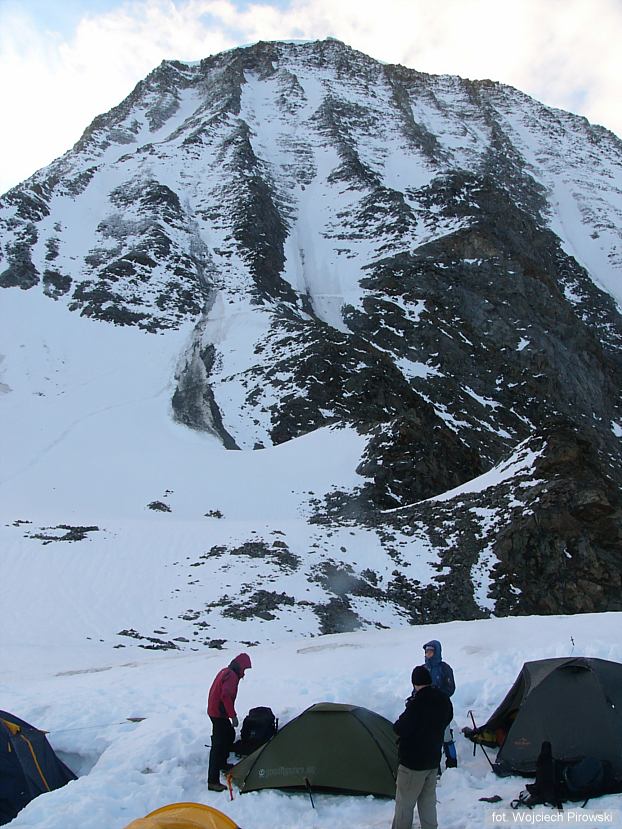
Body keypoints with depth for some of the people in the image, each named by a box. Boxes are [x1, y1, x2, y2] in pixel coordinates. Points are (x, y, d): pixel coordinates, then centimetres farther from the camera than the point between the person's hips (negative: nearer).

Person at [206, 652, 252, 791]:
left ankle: (222, 764, 38)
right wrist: (233, 716, -23)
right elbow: (226, 696, -29)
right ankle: (213, 781, -8)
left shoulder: (225, 671, 11)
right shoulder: (232, 676, -19)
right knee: (218, 744, -9)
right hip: (219, 714, -10)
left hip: (215, 711, 10)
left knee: (229, 734, 24)